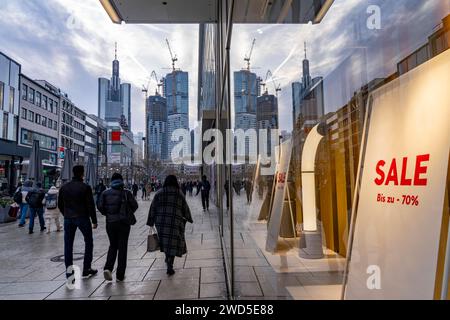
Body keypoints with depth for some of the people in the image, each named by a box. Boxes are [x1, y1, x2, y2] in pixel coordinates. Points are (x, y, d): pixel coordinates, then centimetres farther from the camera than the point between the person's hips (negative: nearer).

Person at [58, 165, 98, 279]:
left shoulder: (64, 187, 5)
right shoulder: (85, 187, -10)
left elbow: (60, 205, 11)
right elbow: (91, 205, -12)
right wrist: (94, 220, -6)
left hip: (68, 219, 4)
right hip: (83, 218, -4)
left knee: (68, 245, 10)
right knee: (88, 242, 11)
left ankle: (68, 270, 11)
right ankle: (86, 268, 15)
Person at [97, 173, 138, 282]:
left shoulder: (105, 193, 2)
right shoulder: (126, 193, -5)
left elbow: (99, 206, -6)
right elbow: (135, 206, -7)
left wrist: (107, 214, 11)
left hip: (110, 223, 2)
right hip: (123, 223, -2)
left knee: (113, 246, 19)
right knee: (122, 247, 7)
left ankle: (108, 268, -1)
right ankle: (120, 275, 11)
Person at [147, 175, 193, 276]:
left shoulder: (159, 193, 4)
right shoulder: (180, 194, 3)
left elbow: (153, 208, 1)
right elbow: (185, 209, 10)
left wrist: (151, 222, 5)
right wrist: (189, 219, 27)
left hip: (161, 222, 2)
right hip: (175, 222, -2)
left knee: (165, 240, 21)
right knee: (173, 244, 5)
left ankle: (167, 258, 32)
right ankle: (170, 267, 4)